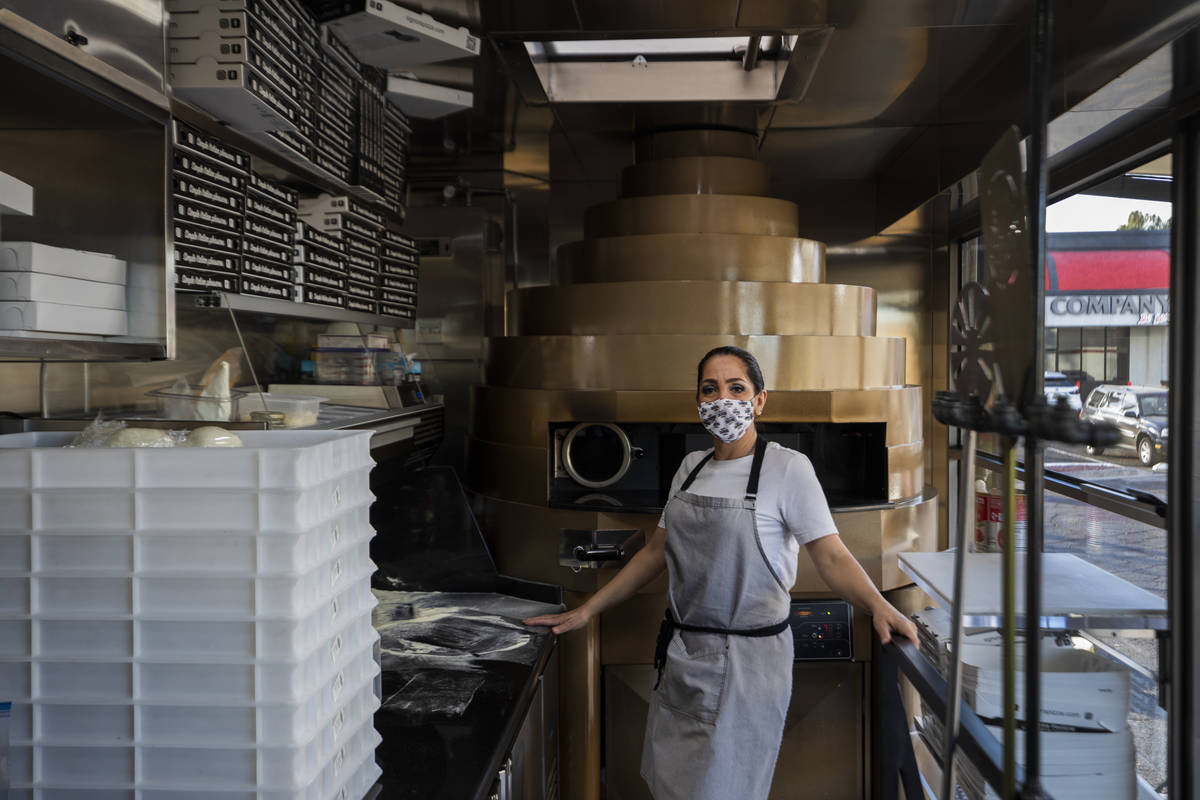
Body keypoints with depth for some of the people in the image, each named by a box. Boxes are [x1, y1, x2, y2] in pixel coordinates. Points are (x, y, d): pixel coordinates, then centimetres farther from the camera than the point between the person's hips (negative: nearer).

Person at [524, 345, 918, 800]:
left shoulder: (787, 467, -10)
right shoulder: (691, 467, 8)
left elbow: (832, 557, -15)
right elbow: (657, 552, 12)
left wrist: (877, 605, -34)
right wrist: (586, 612, 9)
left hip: (747, 658, -6)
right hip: (681, 653, 6)